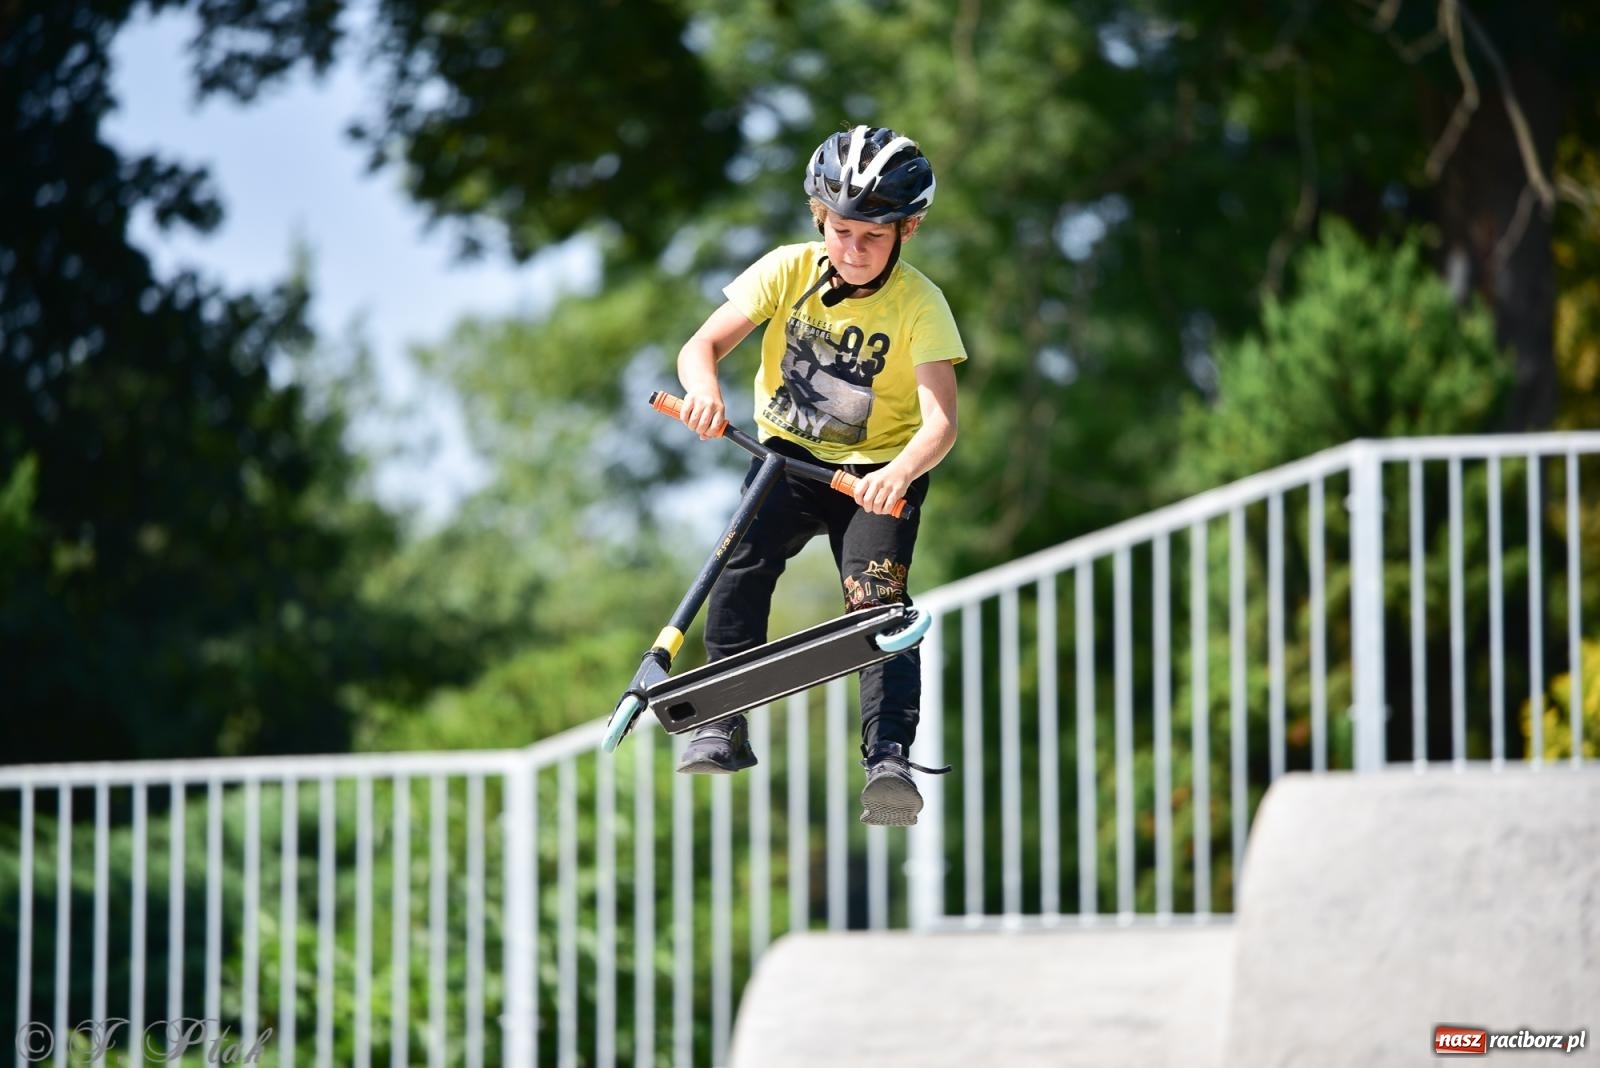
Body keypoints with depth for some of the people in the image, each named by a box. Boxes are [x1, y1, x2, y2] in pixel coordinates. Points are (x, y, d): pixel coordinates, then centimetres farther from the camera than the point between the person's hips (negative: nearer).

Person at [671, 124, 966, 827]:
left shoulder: (920, 305, -17)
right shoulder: (789, 271, -11)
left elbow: (940, 421, -28)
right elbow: (702, 345, -15)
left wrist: (900, 473, -49)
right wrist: (703, 387, -40)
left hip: (879, 470, -2)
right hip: (790, 453, 2)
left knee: (877, 597, -23)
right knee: (742, 562, -23)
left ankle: (889, 755, -24)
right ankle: (723, 727, -17)